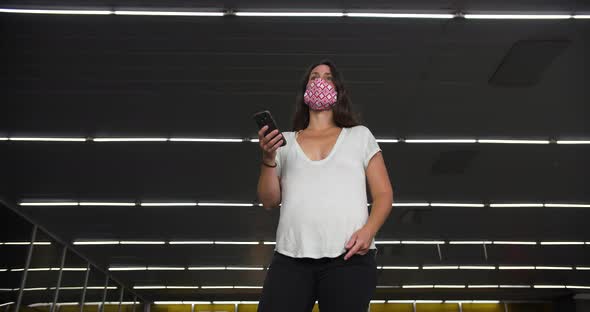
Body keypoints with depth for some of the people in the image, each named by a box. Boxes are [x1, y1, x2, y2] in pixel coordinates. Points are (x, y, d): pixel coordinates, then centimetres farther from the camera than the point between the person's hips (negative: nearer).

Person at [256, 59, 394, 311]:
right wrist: (268, 158, -4)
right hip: (290, 258, 1)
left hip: (349, 258, -1)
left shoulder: (360, 135, 13)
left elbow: (384, 194, 8)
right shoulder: (286, 141, 16)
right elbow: (269, 201, 11)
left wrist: (368, 230, -10)